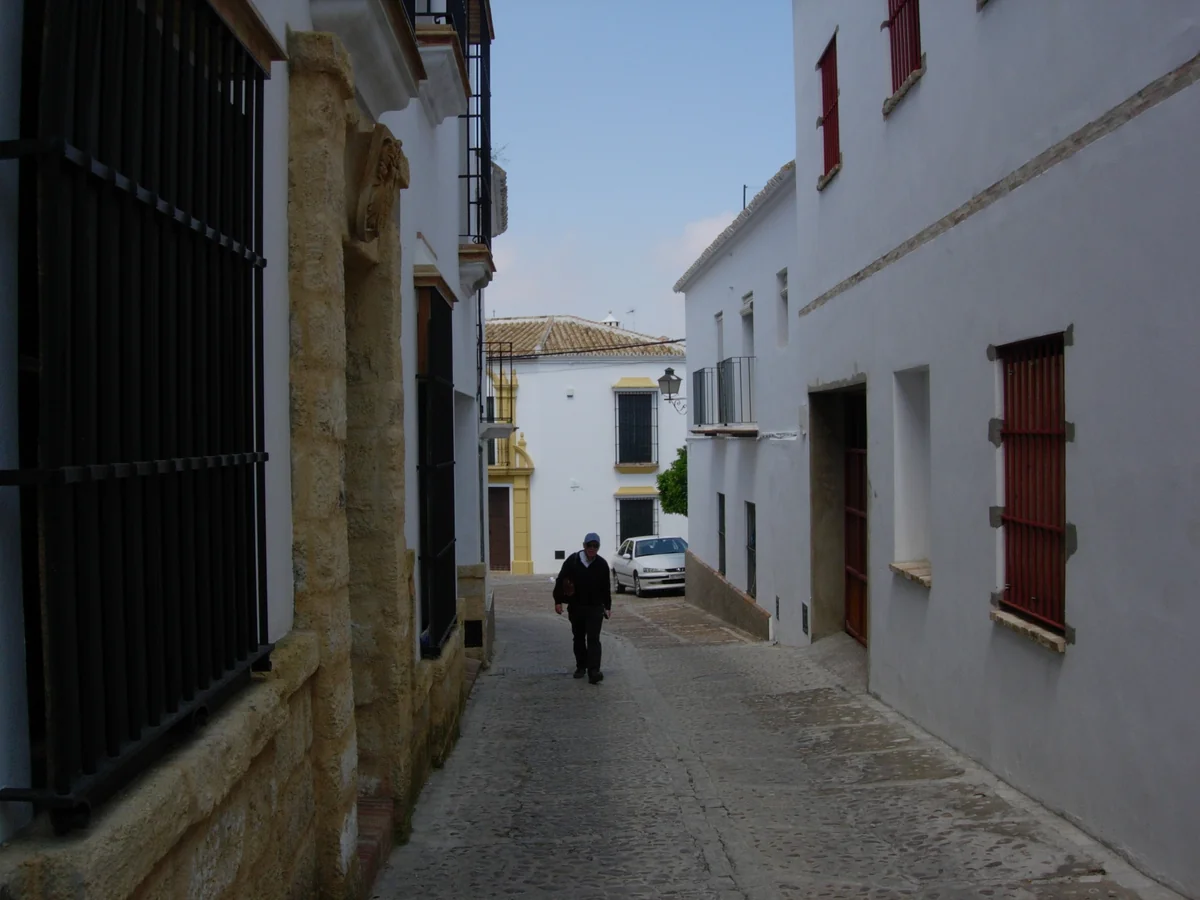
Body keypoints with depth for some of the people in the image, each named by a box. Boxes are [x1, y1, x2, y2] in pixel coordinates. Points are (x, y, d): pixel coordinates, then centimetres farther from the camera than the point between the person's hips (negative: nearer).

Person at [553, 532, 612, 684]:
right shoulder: (572, 561, -7)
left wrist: (607, 606, 9)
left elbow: (606, 587, 7)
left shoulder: (602, 564, -2)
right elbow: (560, 580, -2)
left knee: (593, 639, -10)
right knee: (578, 638, 13)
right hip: (576, 607, 1)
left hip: (595, 607, -1)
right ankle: (581, 667, 27)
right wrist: (558, 600, -6)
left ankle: (593, 671, -16)